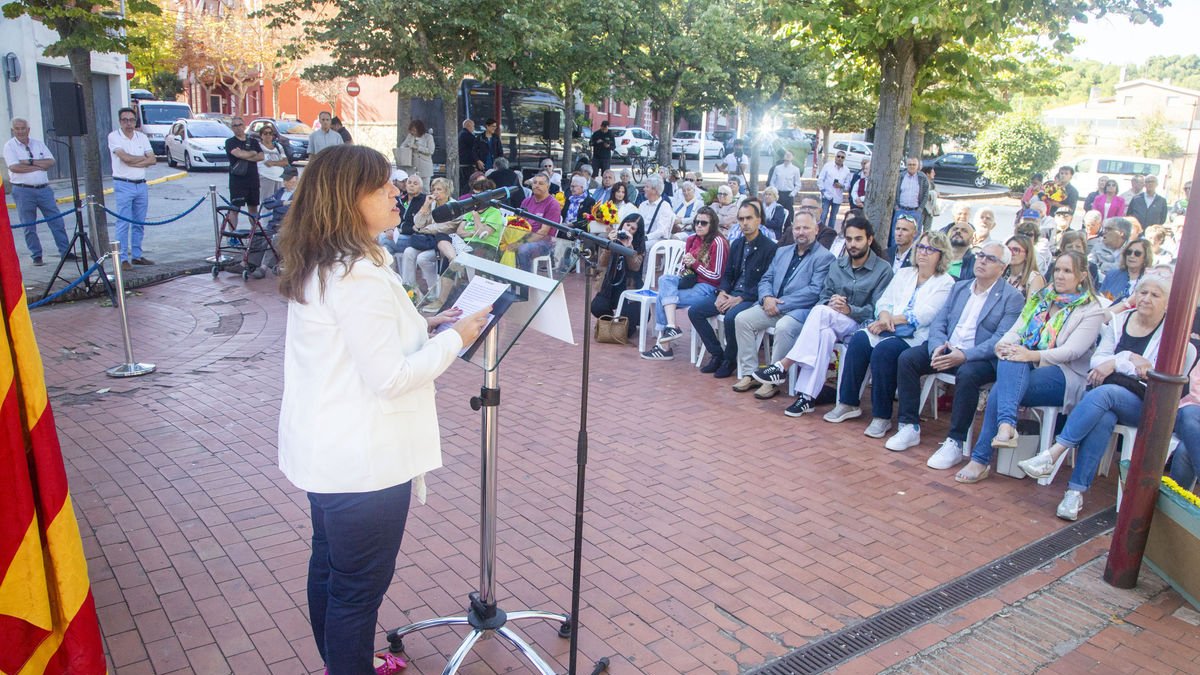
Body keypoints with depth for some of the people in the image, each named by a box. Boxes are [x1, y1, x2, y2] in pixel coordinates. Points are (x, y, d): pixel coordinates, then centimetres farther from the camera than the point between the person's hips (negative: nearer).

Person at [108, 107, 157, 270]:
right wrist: (144, 158, -2)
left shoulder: (142, 137, 10)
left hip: (141, 185, 5)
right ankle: (123, 259, -7)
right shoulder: (114, 137, -3)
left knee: (139, 223, 10)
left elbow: (152, 160, 0)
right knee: (124, 223, -8)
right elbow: (125, 157, -17)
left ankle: (137, 255, 18)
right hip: (123, 185, -5)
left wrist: (133, 163, -12)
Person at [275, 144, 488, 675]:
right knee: (360, 584, 8)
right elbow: (390, 378, -26)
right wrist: (454, 338, -14)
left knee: (329, 566, 25)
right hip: (362, 460, -10)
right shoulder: (359, 275, -26)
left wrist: (419, 327, 8)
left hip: (323, 449, 10)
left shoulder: (314, 267, 5)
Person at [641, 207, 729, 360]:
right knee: (664, 279, -20)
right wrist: (684, 270, 2)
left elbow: (716, 276, -11)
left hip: (709, 288, -7)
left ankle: (664, 346, -16)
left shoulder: (718, 243, -10)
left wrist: (695, 263, -17)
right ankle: (671, 326, -29)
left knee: (663, 296, -20)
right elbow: (684, 264, 24)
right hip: (690, 281, 7)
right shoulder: (691, 240, 12)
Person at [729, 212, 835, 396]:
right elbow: (766, 279, 18)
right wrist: (767, 298, -7)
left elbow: (815, 291, -14)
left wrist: (780, 304, -16)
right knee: (742, 318, -13)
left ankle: (773, 381, -21)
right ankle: (749, 374, -6)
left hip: (801, 310, -6)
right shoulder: (782, 252, 19)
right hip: (773, 306, 7)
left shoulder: (824, 257, -3)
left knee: (784, 327, -35)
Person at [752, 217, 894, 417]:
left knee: (821, 312, -34)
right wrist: (829, 303, -12)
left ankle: (783, 366, -36)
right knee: (825, 333, -35)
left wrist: (849, 309, -22)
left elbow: (876, 310, -7)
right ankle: (807, 397, -40)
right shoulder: (838, 265, 17)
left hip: (860, 327, -4)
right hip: (832, 324, 4)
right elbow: (823, 297, 12)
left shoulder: (883, 269, 1)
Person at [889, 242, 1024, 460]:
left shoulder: (1013, 298, -2)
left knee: (967, 374, -37)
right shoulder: (959, 287, 17)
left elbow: (1001, 340, -13)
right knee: (907, 358, -16)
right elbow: (939, 321, 11)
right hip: (947, 350, 6)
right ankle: (910, 427, -8)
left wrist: (964, 355, -26)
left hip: (981, 359, -6)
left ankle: (954, 443, -27)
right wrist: (937, 347, -12)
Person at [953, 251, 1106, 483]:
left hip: (1063, 375, -4)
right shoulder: (1039, 298, 20)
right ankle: (1006, 425, -52)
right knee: (1010, 359, -34)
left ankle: (981, 459, -35)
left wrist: (1033, 355, -28)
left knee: (1001, 389, -32)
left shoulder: (1091, 310, 4)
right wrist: (1003, 345, -16)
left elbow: (1072, 351, -11)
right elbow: (1016, 331, 9)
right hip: (1022, 368, 4)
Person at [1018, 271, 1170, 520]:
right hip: (1106, 395, 3)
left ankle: (1052, 453, -40)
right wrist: (1131, 359, -10)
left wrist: (1117, 363, -13)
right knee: (1103, 419, -34)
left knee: (1103, 393, -36)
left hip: (1143, 404, -3)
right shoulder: (1120, 320, 14)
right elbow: (1097, 361, 7)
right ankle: (1076, 490, -37)